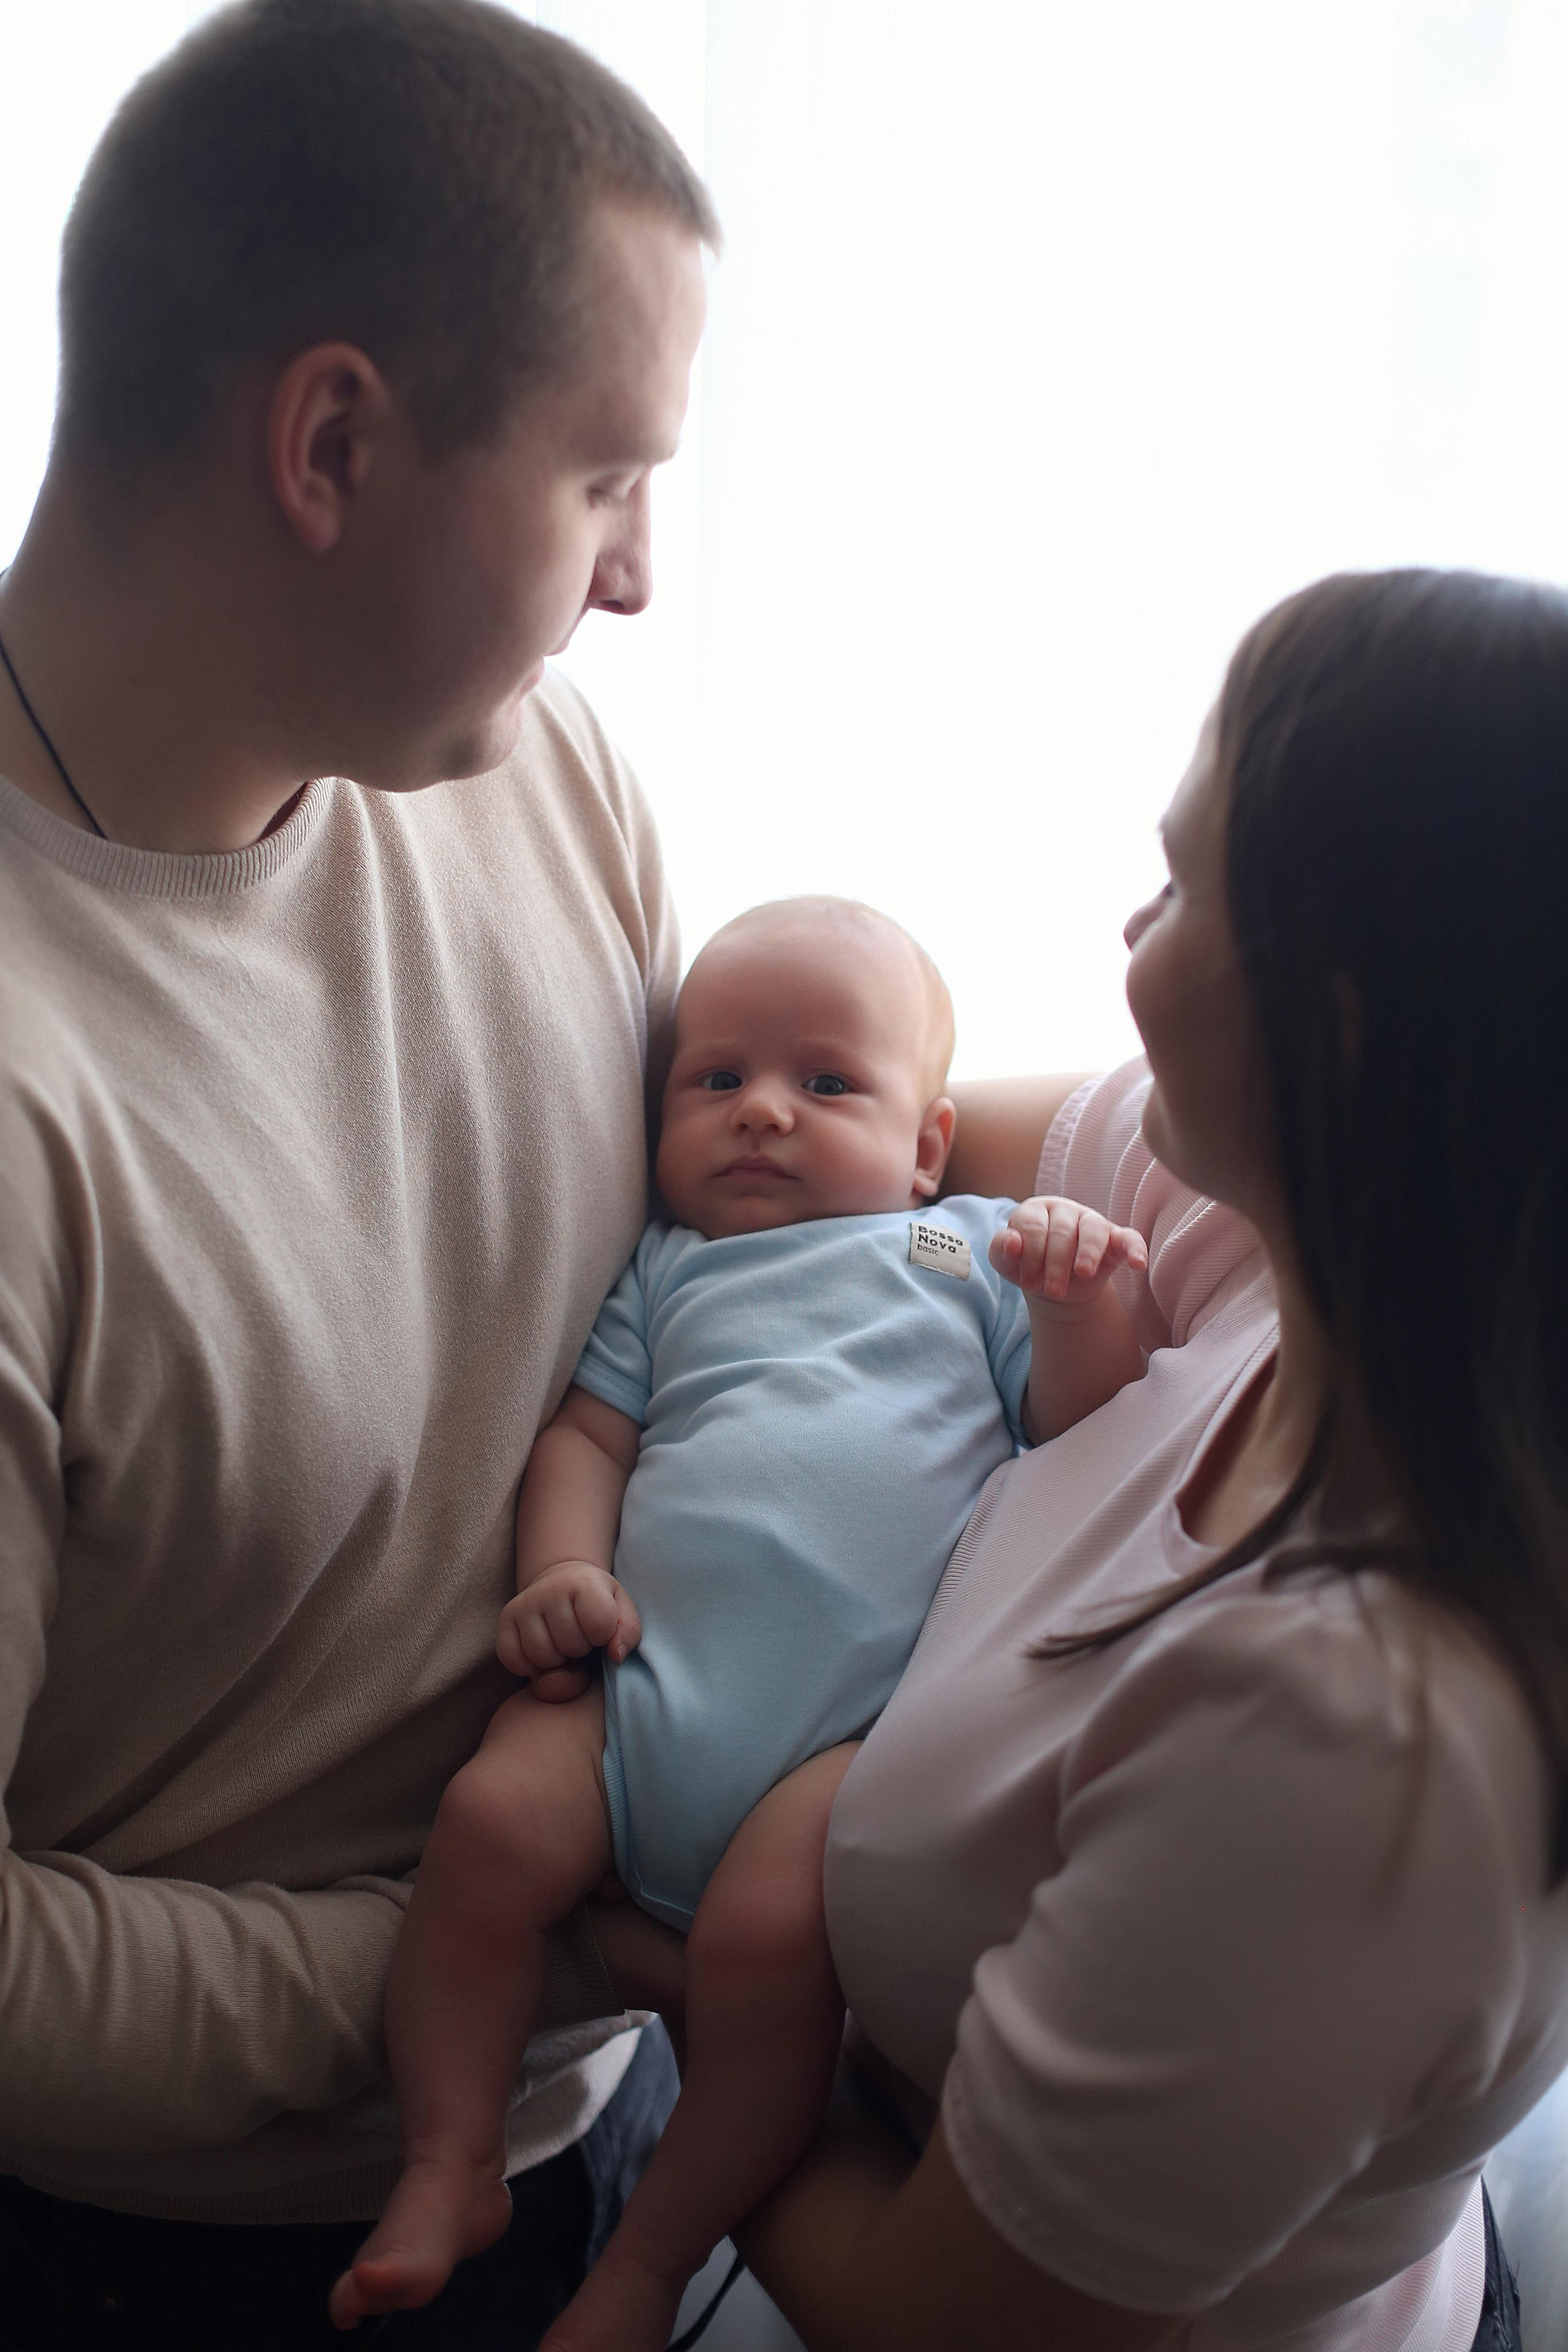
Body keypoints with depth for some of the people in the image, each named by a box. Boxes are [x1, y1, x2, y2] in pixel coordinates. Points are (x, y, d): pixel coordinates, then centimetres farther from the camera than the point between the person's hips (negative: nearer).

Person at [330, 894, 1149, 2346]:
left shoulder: (974, 1250, 18)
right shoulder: (669, 1270, 26)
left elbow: (1083, 1426, 10)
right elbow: (588, 1428, 20)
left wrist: (1081, 1301, -9)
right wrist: (562, 1569, 1)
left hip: (855, 1717, -3)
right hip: (643, 1673, 3)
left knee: (764, 1941, -23)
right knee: (492, 1825, -20)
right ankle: (448, 2162, -2)